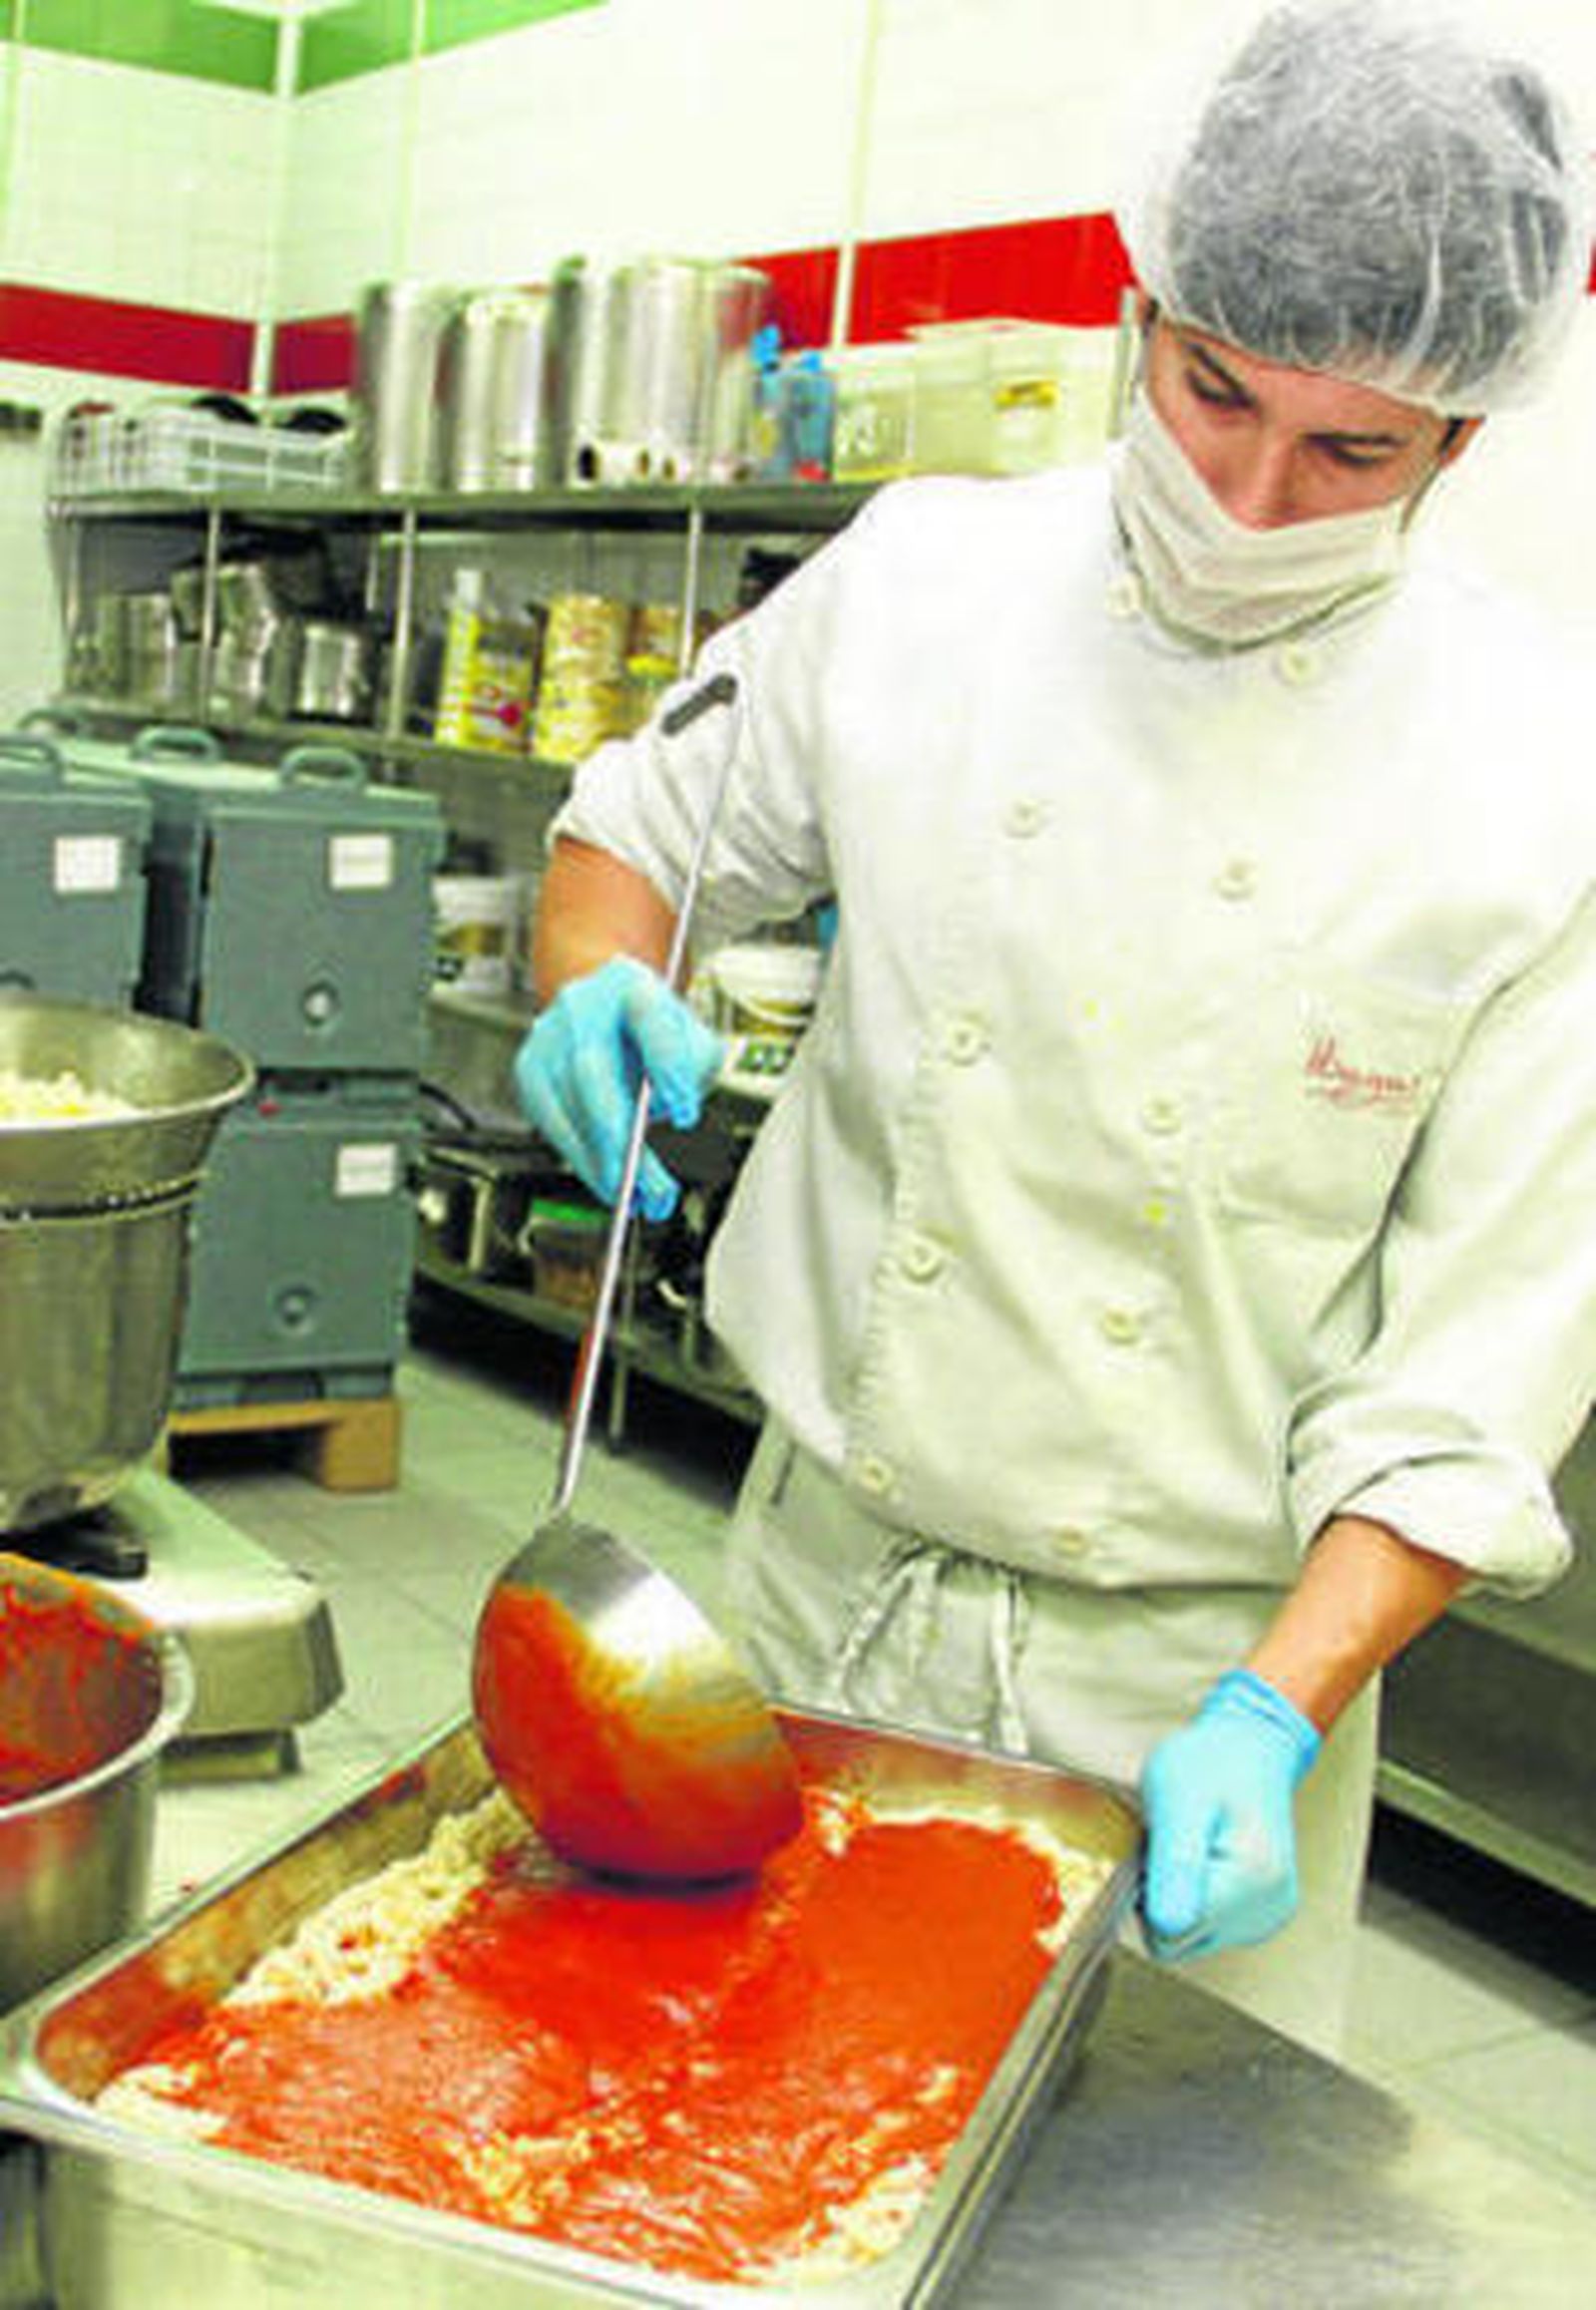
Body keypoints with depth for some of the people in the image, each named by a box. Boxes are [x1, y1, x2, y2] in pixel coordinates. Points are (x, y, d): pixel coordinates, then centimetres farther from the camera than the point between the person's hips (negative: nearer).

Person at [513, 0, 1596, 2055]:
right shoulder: (921, 581, -6)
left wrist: (1274, 1717, -21)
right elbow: (648, 823, 10)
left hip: (1199, 1668, -2)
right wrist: (596, 995, -12)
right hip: (825, 1580, 2)